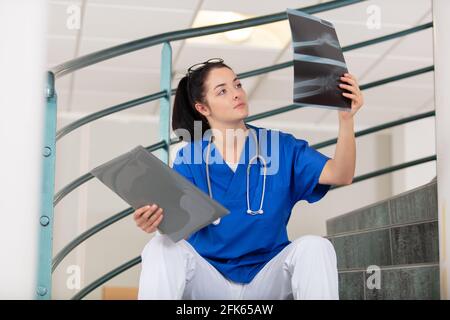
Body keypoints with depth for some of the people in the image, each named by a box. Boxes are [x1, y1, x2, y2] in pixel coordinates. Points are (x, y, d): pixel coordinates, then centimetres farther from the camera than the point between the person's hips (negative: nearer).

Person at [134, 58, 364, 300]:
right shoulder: (189, 157, 2)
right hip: (208, 278, 0)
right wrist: (156, 220, -36)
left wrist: (346, 119, -27)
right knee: (162, 247, -28)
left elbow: (339, 175, -11)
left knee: (315, 247, -27)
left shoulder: (281, 145, 2)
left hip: (267, 277, 1)